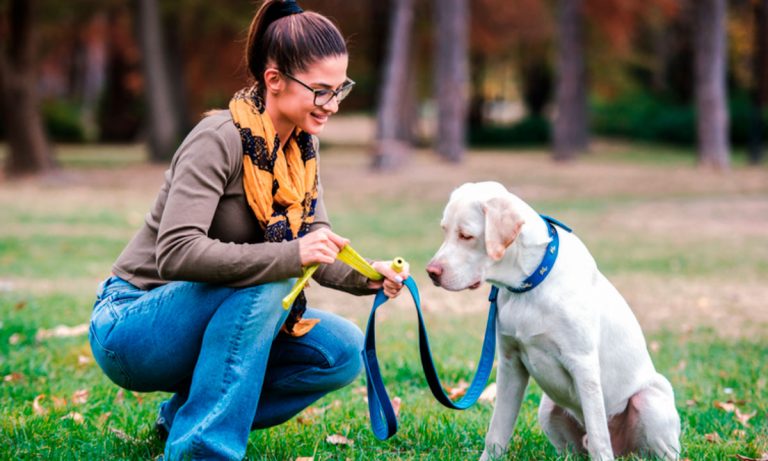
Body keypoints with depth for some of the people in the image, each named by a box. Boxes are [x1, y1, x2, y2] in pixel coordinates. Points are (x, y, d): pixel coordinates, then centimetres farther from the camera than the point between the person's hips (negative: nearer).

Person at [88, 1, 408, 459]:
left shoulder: (302, 146, 1)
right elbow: (176, 253, -34)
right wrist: (290, 255, -40)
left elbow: (315, 245, 1)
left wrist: (366, 276, -20)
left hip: (215, 318, 8)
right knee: (266, 281, -31)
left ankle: (185, 414, 7)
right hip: (130, 327, -8)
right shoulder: (219, 139, -23)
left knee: (343, 351, -7)